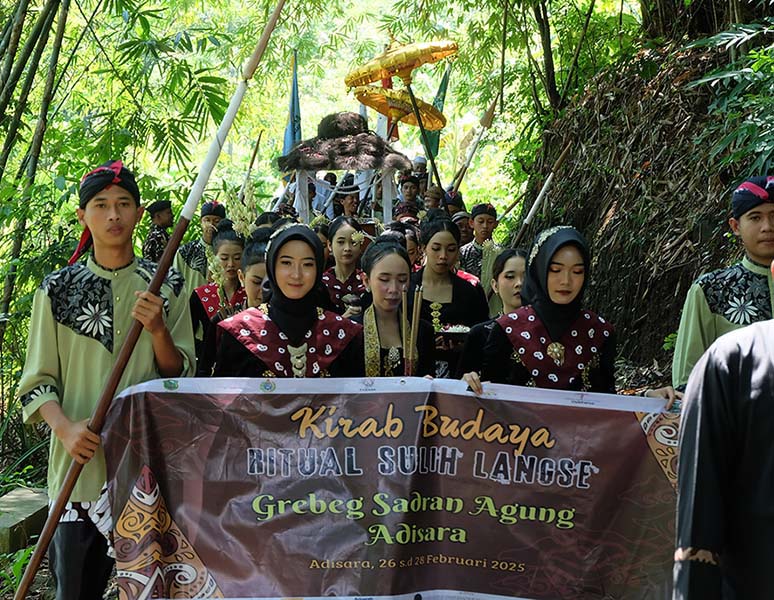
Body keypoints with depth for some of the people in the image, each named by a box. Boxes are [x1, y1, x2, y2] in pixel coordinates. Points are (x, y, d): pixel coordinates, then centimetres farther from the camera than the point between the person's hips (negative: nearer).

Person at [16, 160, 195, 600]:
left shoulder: (167, 286, 5)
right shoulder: (58, 288, 4)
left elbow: (180, 374, 4)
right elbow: (37, 380, 3)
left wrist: (158, 329, -14)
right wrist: (66, 428, -15)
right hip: (80, 457, 0)